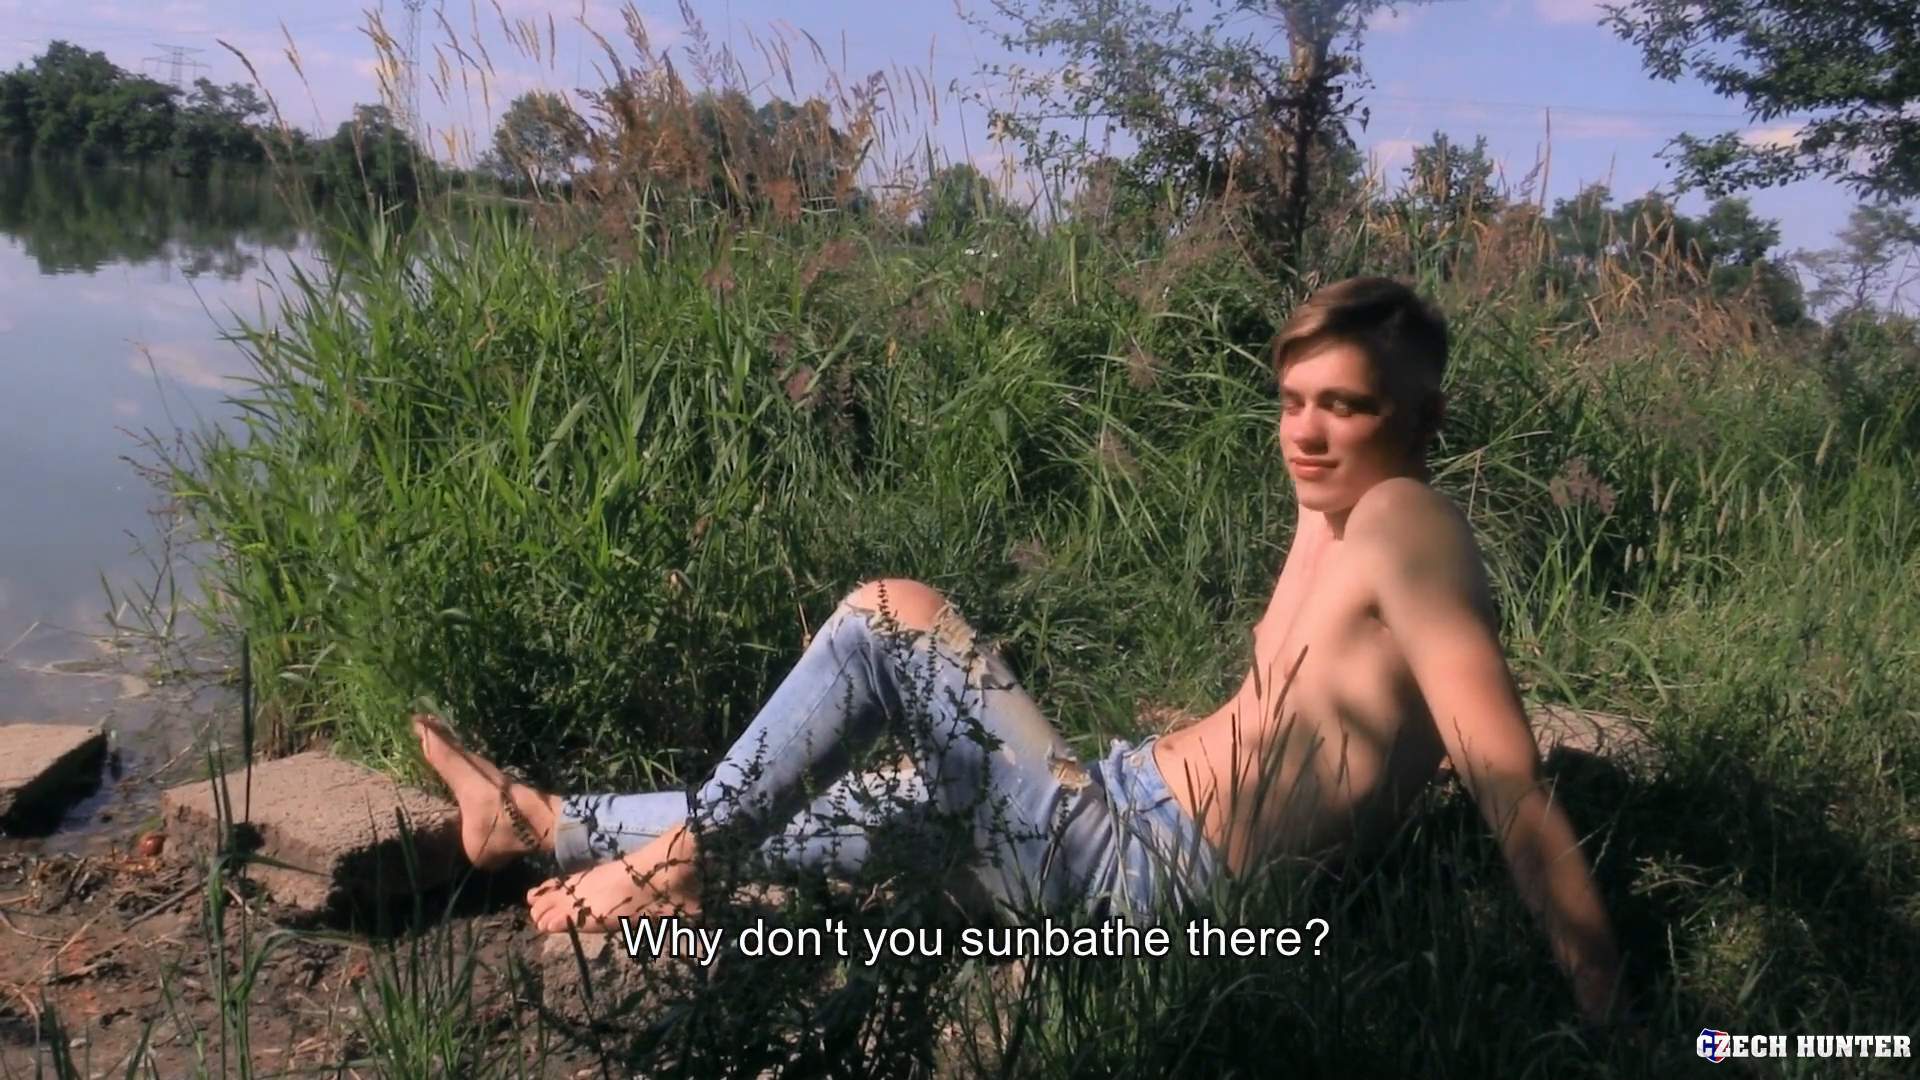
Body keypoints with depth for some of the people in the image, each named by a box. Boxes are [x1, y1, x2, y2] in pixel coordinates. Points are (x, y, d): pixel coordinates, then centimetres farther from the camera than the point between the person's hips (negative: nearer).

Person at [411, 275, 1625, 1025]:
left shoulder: (1404, 520, -17)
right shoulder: (1333, 516, 10)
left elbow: (1511, 776, -21)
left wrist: (1607, 1005, -20)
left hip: (1145, 871, -9)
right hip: (1132, 809, 9)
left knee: (892, 612, -11)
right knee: (768, 806, 16)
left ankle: (679, 858, 3)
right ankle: (544, 823, 32)